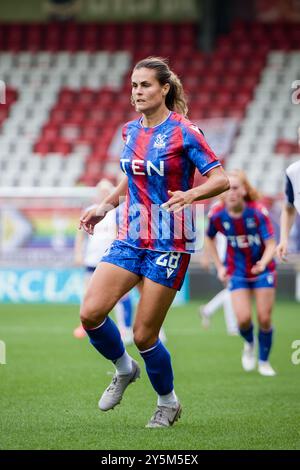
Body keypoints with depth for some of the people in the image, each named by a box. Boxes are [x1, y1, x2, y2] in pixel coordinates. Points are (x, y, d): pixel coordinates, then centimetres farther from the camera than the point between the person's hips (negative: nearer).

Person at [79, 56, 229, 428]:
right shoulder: (131, 130, 8)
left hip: (169, 245, -6)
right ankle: (124, 369, 17)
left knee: (143, 335, -4)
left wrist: (190, 194, -31)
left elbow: (221, 179, -13)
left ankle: (168, 403, 22)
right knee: (91, 313, -13)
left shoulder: (183, 132, -11)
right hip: (131, 239, 6)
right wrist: (106, 205, 19)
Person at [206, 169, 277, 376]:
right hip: (237, 272, 1)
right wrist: (219, 266, 2)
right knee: (243, 319, -12)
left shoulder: (258, 212, -22)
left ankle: (264, 361, 21)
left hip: (263, 269, -1)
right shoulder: (217, 214, -15)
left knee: (264, 319, -3)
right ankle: (249, 344, 24)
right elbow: (210, 238, 7)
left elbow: (271, 244, -21)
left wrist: (263, 263, -41)